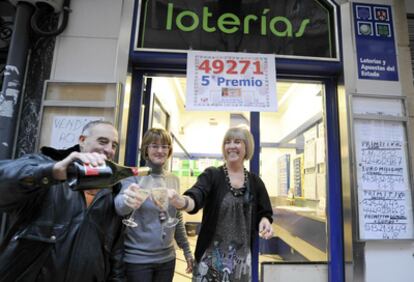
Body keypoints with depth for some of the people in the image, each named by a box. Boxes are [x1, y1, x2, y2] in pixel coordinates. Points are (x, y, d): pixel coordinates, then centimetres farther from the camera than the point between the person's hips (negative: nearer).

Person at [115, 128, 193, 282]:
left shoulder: (174, 179, 3)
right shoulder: (134, 176, -11)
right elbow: (119, 205, -29)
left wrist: (187, 250, 12)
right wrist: (127, 201, -51)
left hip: (167, 258, 4)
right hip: (137, 259, -4)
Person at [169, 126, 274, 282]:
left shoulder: (255, 181, 1)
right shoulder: (211, 175, -8)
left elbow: (264, 213, 10)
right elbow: (196, 198, -26)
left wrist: (265, 221, -12)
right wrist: (180, 201, -47)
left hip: (241, 257, 3)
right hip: (212, 255, -3)